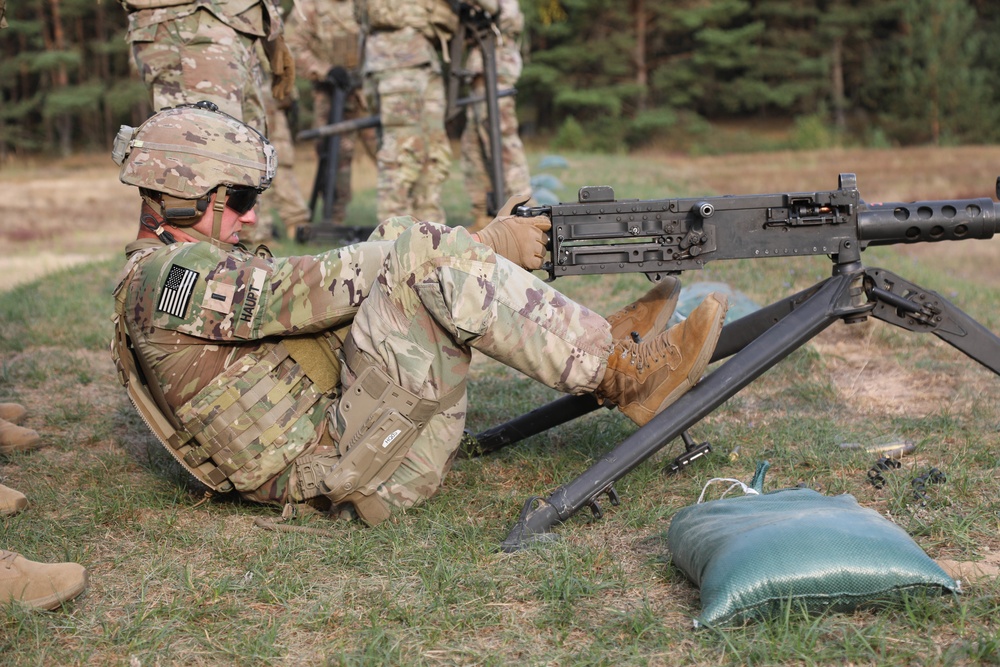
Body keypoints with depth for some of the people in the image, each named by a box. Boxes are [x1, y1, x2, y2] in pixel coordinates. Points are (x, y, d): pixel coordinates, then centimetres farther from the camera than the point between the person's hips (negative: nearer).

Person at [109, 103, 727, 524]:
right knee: (427, 258, -20)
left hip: (336, 431, 10)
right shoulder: (168, 277, -12)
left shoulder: (208, 266, 20)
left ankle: (594, 343, 4)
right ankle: (623, 373, -19)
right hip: (341, 471, -10)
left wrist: (474, 246, 4)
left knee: (404, 246, 10)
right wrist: (484, 247, -15)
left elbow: (330, 288, 15)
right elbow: (327, 286, -18)